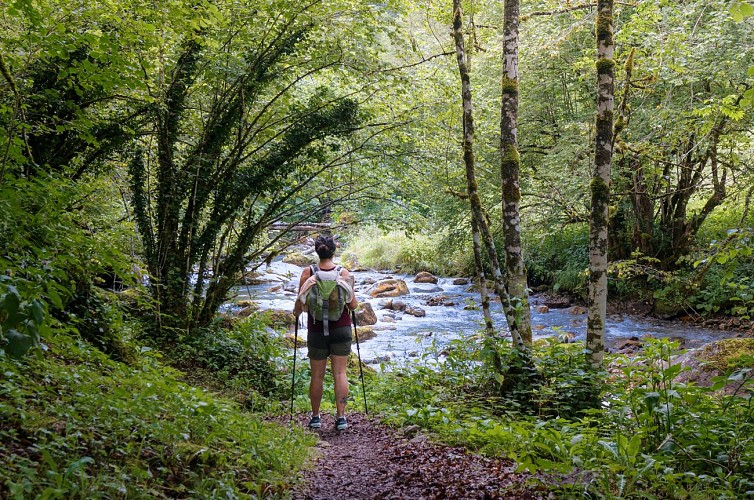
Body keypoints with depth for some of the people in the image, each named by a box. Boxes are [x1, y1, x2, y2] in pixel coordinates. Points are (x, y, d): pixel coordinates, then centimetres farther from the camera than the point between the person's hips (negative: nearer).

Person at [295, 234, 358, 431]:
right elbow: (352, 305, -4)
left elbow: (300, 303, -2)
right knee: (340, 373, 6)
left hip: (317, 330, 0)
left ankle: (315, 417, 19)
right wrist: (355, 302, 18)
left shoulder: (307, 273, -7)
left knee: (317, 375, 10)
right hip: (341, 329, 0)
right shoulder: (343, 273, -6)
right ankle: (341, 417, 3)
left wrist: (296, 313, 19)